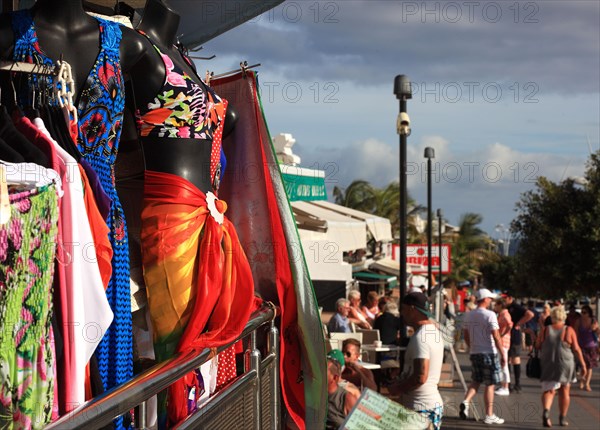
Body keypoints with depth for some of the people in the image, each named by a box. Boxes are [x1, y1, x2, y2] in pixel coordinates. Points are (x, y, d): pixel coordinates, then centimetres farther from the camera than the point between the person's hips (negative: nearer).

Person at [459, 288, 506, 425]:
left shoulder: (468, 315, 6)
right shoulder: (489, 315, -13)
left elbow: (466, 336, 13)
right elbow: (496, 337, -16)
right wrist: (503, 355, -10)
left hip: (474, 353, 6)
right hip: (489, 352, -6)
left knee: (476, 381, 18)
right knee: (490, 384, 3)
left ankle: (466, 401, -6)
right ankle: (489, 415, 6)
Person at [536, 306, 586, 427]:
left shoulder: (545, 330, -1)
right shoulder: (569, 330, -5)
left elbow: (538, 345, 6)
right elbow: (576, 349, -5)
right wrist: (583, 364, 2)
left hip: (548, 365, 1)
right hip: (565, 364, 0)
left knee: (548, 390, 3)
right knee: (564, 391, 15)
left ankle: (546, 410, -25)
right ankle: (563, 418, 20)